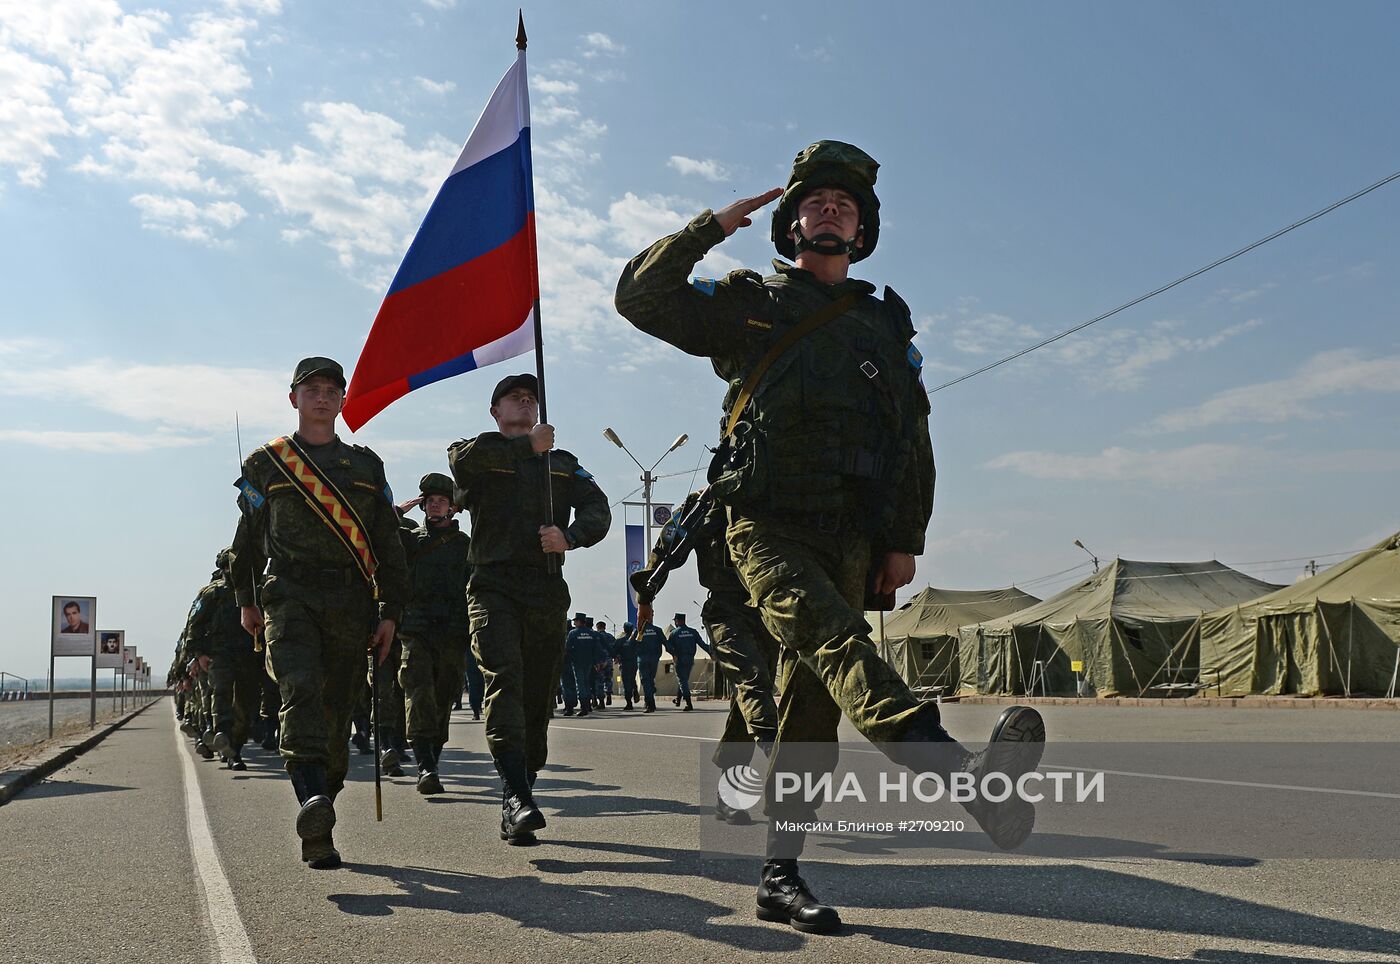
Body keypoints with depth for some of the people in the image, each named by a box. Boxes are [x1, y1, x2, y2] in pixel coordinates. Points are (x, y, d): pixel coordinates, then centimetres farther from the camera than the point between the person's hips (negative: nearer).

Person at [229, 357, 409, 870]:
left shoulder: (366, 466, 16)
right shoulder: (265, 463, 12)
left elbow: (388, 544, 13)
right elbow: (248, 538, 20)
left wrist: (390, 612, 6)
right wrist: (247, 602, 22)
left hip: (350, 604, 2)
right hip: (289, 595, -2)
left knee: (336, 713, 4)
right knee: (301, 690, -26)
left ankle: (317, 827, 17)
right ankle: (314, 806, -40)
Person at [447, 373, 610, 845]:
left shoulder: (562, 463, 24)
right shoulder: (481, 454, 16)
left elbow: (597, 509, 8)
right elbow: (464, 458, -11)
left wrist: (570, 536, -12)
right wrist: (528, 445, -5)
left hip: (547, 591, 3)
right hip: (493, 584, -3)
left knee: (538, 696, 1)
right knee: (504, 678, -22)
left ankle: (515, 809, 9)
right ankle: (516, 794, -32)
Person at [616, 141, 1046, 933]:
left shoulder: (888, 325, 18)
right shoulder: (746, 304, 11)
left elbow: (914, 442, 16)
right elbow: (640, 296, 6)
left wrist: (906, 542, 7)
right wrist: (714, 226, 3)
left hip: (848, 541, 4)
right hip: (767, 530, -4)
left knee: (812, 707, 4)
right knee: (839, 643, -30)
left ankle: (782, 876, 13)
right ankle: (968, 775, -51)